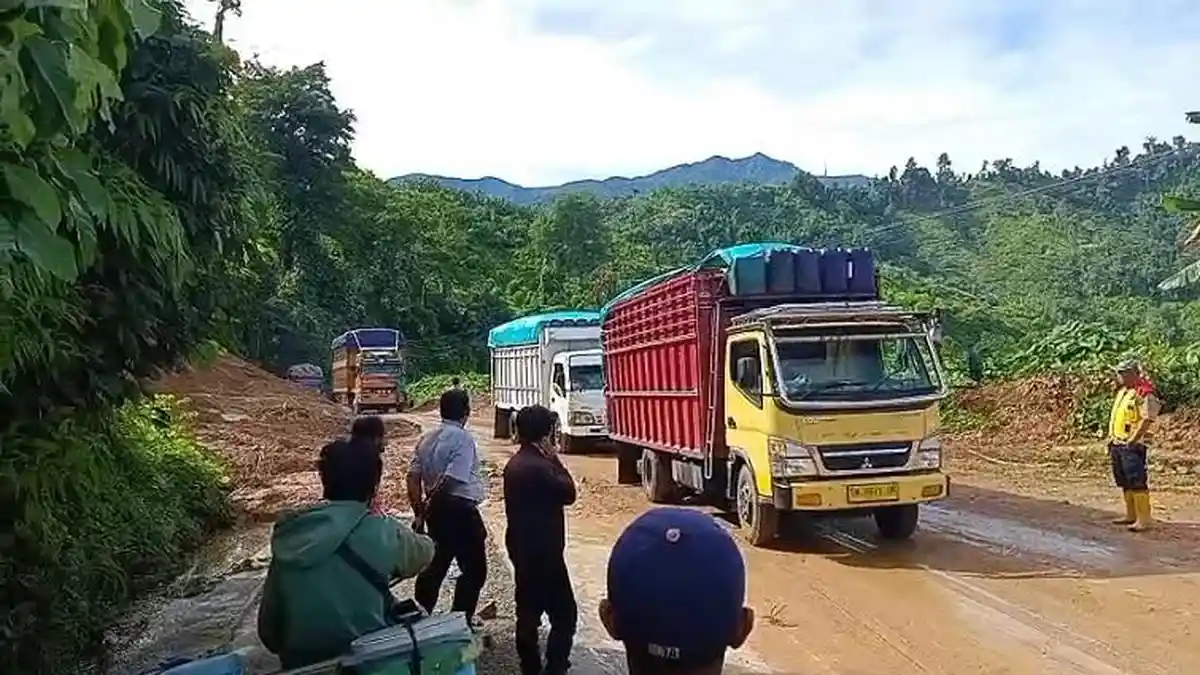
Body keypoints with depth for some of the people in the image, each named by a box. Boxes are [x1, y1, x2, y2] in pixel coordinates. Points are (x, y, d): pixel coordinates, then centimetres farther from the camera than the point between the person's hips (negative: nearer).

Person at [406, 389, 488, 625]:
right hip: (460, 509, -8)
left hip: (436, 508, 8)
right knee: (474, 567, 6)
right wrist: (428, 505, -10)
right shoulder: (463, 438, -14)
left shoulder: (427, 439, 8)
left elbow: (413, 477, 4)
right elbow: (451, 480, -21)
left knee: (437, 563, 20)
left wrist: (420, 510, 5)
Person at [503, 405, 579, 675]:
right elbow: (568, 493, -12)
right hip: (543, 552, -10)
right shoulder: (539, 467, -22)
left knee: (528, 612, 15)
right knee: (564, 614, -1)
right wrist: (555, 459, -6)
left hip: (522, 549, 10)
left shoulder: (514, 463, 8)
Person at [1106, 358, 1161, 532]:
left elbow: (1147, 419, -18)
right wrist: (1111, 439, 17)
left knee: (1137, 482, -9)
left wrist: (1133, 440, -19)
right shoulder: (1122, 391, 16)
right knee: (1124, 482, 15)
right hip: (1117, 444, 10)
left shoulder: (1144, 394, -13)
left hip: (1132, 446, -10)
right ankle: (1131, 515, 25)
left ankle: (1143, 519, -4)